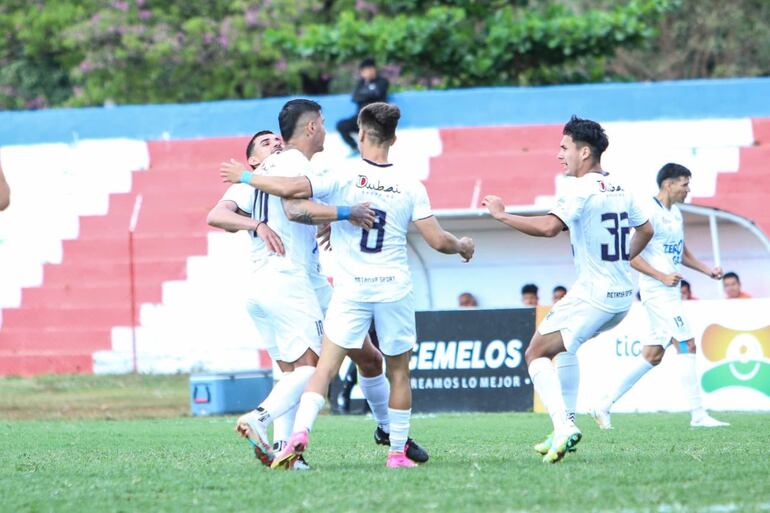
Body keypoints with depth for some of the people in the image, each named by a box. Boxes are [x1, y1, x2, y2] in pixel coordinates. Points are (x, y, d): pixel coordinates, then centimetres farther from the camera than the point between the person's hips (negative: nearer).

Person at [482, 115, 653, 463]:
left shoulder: (581, 190, -15)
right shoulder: (619, 189, 12)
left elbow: (549, 227, -29)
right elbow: (645, 230, 24)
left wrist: (502, 216, -20)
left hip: (592, 296, -9)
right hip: (623, 294, 9)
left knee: (536, 354, -3)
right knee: (566, 343, 29)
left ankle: (563, 425, -20)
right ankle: (566, 423, 22)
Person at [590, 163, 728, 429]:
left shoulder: (675, 212, 16)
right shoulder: (650, 213, -14)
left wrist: (707, 270, 14)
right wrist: (663, 276, -23)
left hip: (670, 291, 10)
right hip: (656, 290, -10)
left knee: (652, 356, 9)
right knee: (686, 344, -12)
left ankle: (604, 405, 15)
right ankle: (698, 414, -11)